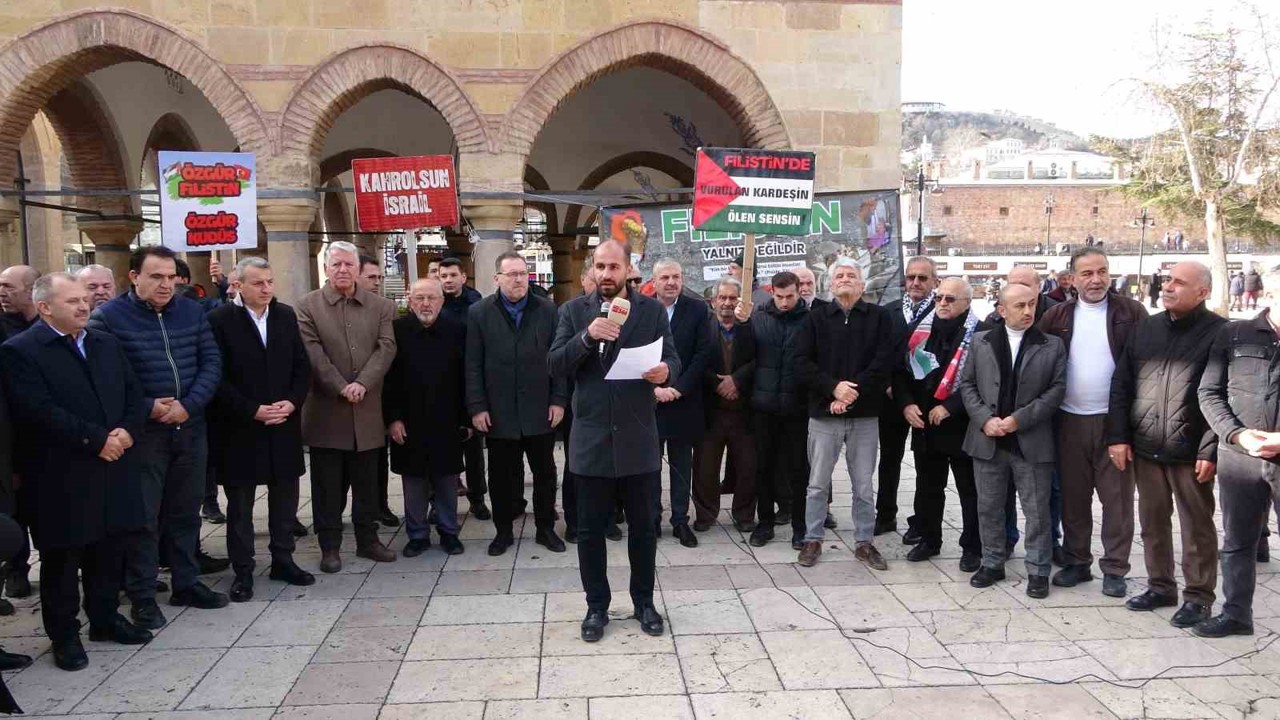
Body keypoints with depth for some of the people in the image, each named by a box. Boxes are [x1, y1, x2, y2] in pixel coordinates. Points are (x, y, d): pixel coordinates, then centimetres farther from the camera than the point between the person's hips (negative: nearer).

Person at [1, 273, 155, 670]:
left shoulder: (107, 344, 12)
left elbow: (134, 394, 9)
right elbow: (39, 411, -19)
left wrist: (126, 431, -10)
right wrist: (97, 440, -19)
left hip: (111, 468, 6)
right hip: (61, 477, -5)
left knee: (107, 551, 16)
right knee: (62, 559, 8)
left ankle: (106, 617, 31)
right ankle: (64, 634, 21)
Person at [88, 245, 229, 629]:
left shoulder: (192, 311, 5)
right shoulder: (107, 317, -7)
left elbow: (211, 361, 2)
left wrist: (189, 405, -12)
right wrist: (147, 409, -17)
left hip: (190, 428, 4)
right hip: (141, 433, -4)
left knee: (185, 510, 14)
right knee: (142, 515, 3)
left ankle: (186, 583, 27)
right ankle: (142, 596, 15)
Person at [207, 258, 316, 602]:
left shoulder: (286, 316, 6)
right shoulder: (220, 321, -8)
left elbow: (302, 367, 7)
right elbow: (217, 377, -12)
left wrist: (292, 402, -9)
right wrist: (252, 410, -17)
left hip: (284, 425, 4)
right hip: (240, 428, -4)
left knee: (285, 497, 12)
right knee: (240, 503, 7)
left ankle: (283, 559, 27)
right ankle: (243, 570, 19)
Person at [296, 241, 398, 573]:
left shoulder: (380, 306, 6)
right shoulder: (307, 306, 0)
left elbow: (386, 347, -3)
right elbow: (314, 354, -8)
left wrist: (362, 383, -15)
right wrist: (342, 387, -16)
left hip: (367, 409, 2)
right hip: (325, 409, -2)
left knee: (367, 482, 11)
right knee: (328, 484, 6)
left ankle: (368, 539, 23)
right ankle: (330, 546, 16)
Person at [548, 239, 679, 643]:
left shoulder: (652, 310, 3)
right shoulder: (574, 311, 2)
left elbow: (672, 360, -2)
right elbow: (555, 366, -7)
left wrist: (665, 371, -26)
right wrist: (587, 336, -23)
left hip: (638, 439, 0)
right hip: (591, 439, 0)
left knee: (643, 528, 12)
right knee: (590, 530, 9)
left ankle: (644, 602, 29)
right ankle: (596, 606, 25)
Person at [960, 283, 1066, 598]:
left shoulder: (1052, 345, 1)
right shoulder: (981, 342, 6)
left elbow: (1056, 390, -4)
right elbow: (967, 384, 5)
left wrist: (1019, 419, -13)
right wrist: (985, 419, -10)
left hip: (1032, 442, -2)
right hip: (988, 440, 2)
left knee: (1037, 510, 5)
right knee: (989, 507, 11)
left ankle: (1038, 571, 17)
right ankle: (992, 563, 25)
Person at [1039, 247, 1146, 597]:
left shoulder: (1131, 313, -2)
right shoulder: (1058, 316, 5)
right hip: (1070, 420, 3)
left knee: (1117, 498, 4)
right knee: (1073, 496, 11)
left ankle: (1115, 568, 14)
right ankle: (1076, 562, 23)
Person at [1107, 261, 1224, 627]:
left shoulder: (1219, 333, -6)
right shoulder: (1146, 328, 9)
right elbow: (1121, 385, 10)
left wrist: (1211, 450, -15)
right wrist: (1118, 436, 4)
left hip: (1191, 453, -5)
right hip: (1145, 449, 5)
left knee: (1197, 526, 7)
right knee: (1152, 522, 14)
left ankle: (1198, 597, 19)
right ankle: (1160, 586, 29)